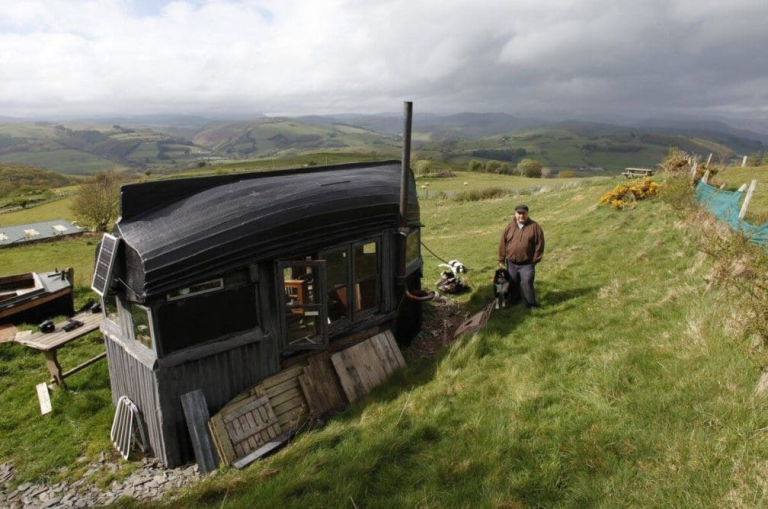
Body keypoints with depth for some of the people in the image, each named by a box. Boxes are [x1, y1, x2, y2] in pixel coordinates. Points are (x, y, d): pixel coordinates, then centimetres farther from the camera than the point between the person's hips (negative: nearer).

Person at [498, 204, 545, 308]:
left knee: (527, 283, -7)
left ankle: (531, 303, 10)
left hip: (527, 263, -3)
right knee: (513, 283, 15)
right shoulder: (510, 226, 0)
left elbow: (539, 244, -5)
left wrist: (535, 260, -7)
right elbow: (502, 243, 3)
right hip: (511, 262, 3)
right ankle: (514, 300, 34)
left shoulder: (534, 226, -8)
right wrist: (501, 259, 2)